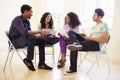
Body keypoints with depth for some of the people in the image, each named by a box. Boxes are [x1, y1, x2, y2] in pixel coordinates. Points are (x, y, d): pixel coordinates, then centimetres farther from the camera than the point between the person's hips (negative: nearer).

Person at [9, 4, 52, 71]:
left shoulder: (27, 21, 7)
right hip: (15, 41, -9)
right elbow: (24, 32, -34)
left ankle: (41, 63, -5)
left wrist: (40, 35, -11)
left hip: (23, 40, 9)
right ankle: (28, 60, -18)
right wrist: (38, 32, -28)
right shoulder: (17, 20, -20)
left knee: (41, 40, -4)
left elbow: (29, 33, 6)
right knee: (32, 38, -33)